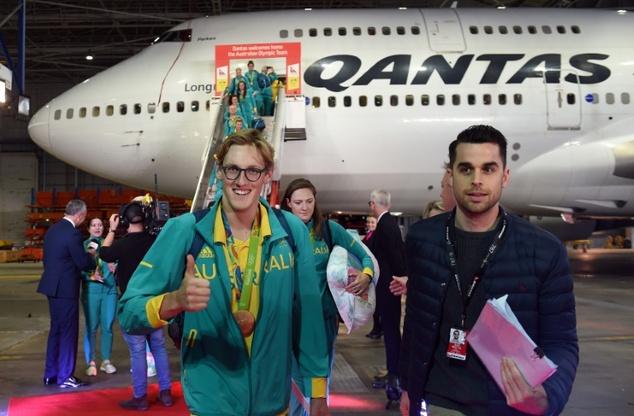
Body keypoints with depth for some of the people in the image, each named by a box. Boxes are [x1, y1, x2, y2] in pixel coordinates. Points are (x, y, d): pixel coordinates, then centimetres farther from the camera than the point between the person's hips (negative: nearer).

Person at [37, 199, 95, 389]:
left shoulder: (52, 230, 10)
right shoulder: (73, 233, -18)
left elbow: (48, 258, 16)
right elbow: (83, 263, -16)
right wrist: (91, 254, 4)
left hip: (52, 286, 9)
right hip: (65, 289, -9)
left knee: (56, 329, 16)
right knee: (68, 332, 0)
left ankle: (51, 374, 24)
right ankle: (65, 377, 7)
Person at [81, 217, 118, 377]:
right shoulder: (83, 245, 4)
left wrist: (114, 267, -13)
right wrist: (91, 275, -20)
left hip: (110, 289, 2)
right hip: (91, 290, -2)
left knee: (107, 326, 5)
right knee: (91, 327, 0)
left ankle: (106, 361, 16)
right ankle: (91, 363, 8)